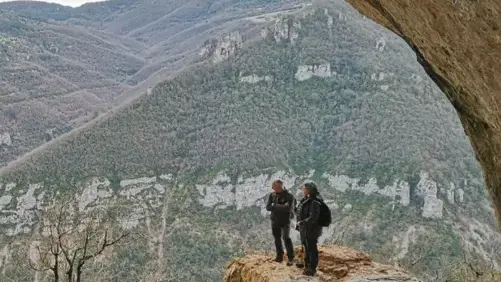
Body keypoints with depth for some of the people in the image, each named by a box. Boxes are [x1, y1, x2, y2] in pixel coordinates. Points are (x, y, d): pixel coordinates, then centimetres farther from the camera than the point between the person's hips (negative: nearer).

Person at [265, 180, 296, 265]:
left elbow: (288, 208, -23)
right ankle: (279, 256, 25)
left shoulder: (289, 196, -11)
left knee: (286, 238, -10)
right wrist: (282, 207, -19)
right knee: (277, 238, 12)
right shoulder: (272, 195, 1)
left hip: (285, 220, -5)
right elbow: (268, 207, -8)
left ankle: (291, 258, -4)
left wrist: (275, 206, -17)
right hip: (275, 220, 5)